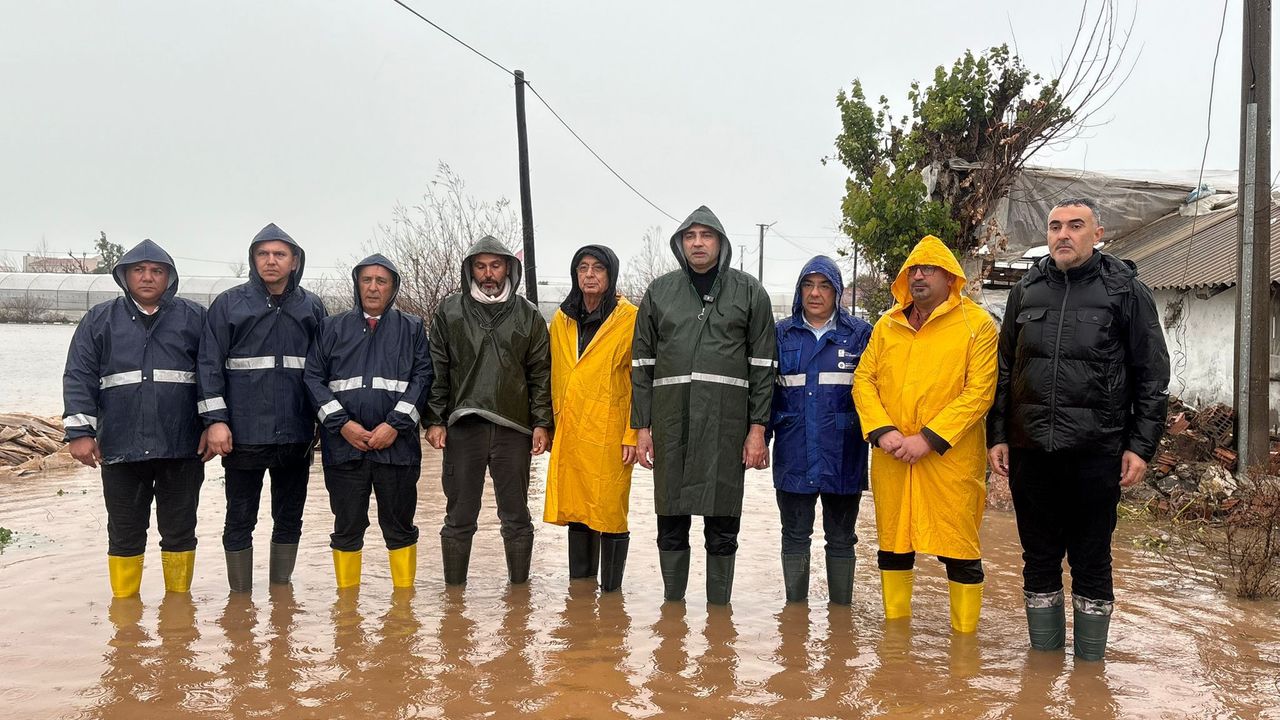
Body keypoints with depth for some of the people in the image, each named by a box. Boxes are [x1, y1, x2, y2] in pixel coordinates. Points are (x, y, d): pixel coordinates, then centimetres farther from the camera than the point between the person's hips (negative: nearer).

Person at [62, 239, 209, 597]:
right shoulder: (100, 319, 9)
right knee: (125, 534, 8)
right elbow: (79, 377, 4)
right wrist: (79, 430, -5)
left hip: (182, 448, 0)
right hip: (121, 448, 0)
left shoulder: (194, 317, 7)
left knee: (179, 530, 8)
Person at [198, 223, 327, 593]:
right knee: (240, 520, 6)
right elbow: (210, 365, -3)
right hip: (244, 434, -2)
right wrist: (215, 419, -10)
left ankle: (281, 590, 25)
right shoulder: (228, 304, 1)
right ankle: (240, 595, 17)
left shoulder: (312, 307, 8)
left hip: (296, 434, 3)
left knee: (289, 517, 12)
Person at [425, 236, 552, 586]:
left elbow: (540, 374, 7)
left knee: (516, 518, 7)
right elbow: (437, 371, 6)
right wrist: (435, 420, -1)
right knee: (459, 518, 6)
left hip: (514, 428, 0)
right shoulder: (449, 312, 7)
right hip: (463, 426, 0)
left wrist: (541, 423, 0)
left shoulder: (528, 316, 9)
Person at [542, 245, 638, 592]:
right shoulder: (561, 319, 13)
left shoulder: (629, 318, -3)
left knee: (610, 512, -2)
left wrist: (633, 435, -11)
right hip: (569, 433, 5)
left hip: (609, 432, -5)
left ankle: (610, 593, 9)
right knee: (576, 511, 10)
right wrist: (550, 426, 12)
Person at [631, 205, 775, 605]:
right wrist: (642, 426, 5)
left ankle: (719, 607, 15)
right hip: (671, 424, 2)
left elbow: (762, 365, 3)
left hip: (727, 424, -2)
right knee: (671, 524, 8)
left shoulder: (749, 291, 6)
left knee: (723, 525, 4)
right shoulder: (660, 291, 11)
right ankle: (672, 603, 20)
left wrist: (758, 428, -3)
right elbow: (642, 362, 11)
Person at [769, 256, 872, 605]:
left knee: (841, 538, 9)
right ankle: (795, 608, 21)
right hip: (793, 455, 1)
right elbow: (766, 390, 8)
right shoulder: (782, 334, 7)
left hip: (842, 455, -1)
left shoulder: (859, 333, 3)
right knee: (795, 536, 9)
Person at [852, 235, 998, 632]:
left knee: (959, 548, 0)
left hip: (951, 458, -4)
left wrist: (928, 439, -16)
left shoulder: (977, 324, -3)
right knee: (893, 543, 13)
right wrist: (882, 430, -9)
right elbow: (863, 379, 8)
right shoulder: (888, 324, 11)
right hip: (891, 457, 5)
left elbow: (979, 391, -11)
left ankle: (964, 636, 14)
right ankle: (895, 626, 28)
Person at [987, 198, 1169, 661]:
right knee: (1039, 559, 11)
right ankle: (1044, 657, 24)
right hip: (1030, 449, 3)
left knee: (1091, 562, 7)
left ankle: (1090, 663, 19)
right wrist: (998, 436, 8)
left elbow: (1152, 375, 1)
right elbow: (1005, 370, 15)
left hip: (1096, 451, -3)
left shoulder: (1125, 290, 1)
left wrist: (1141, 446, -5)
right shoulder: (1027, 291, 11)